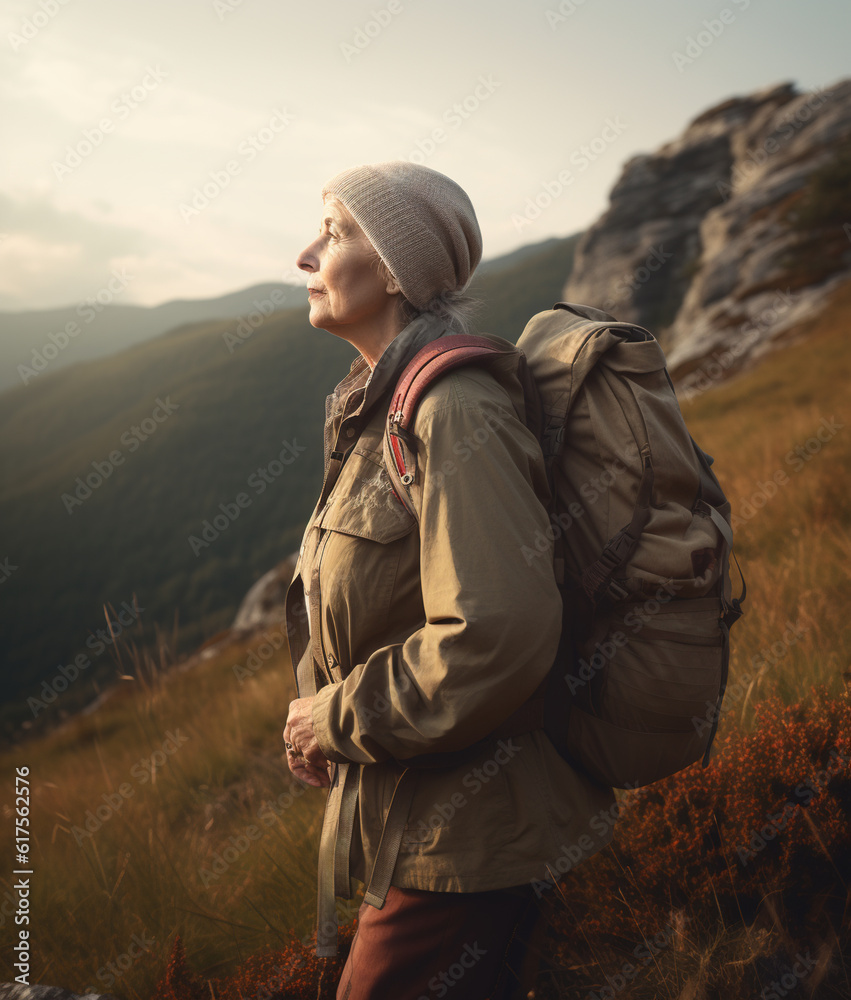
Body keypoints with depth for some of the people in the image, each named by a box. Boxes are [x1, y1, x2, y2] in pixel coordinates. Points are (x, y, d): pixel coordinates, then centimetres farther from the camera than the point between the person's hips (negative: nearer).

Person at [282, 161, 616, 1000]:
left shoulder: (454, 411, -22)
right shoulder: (381, 408, 8)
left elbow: (497, 635, -32)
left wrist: (337, 720, -18)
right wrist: (318, 717, 4)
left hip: (463, 841, -8)